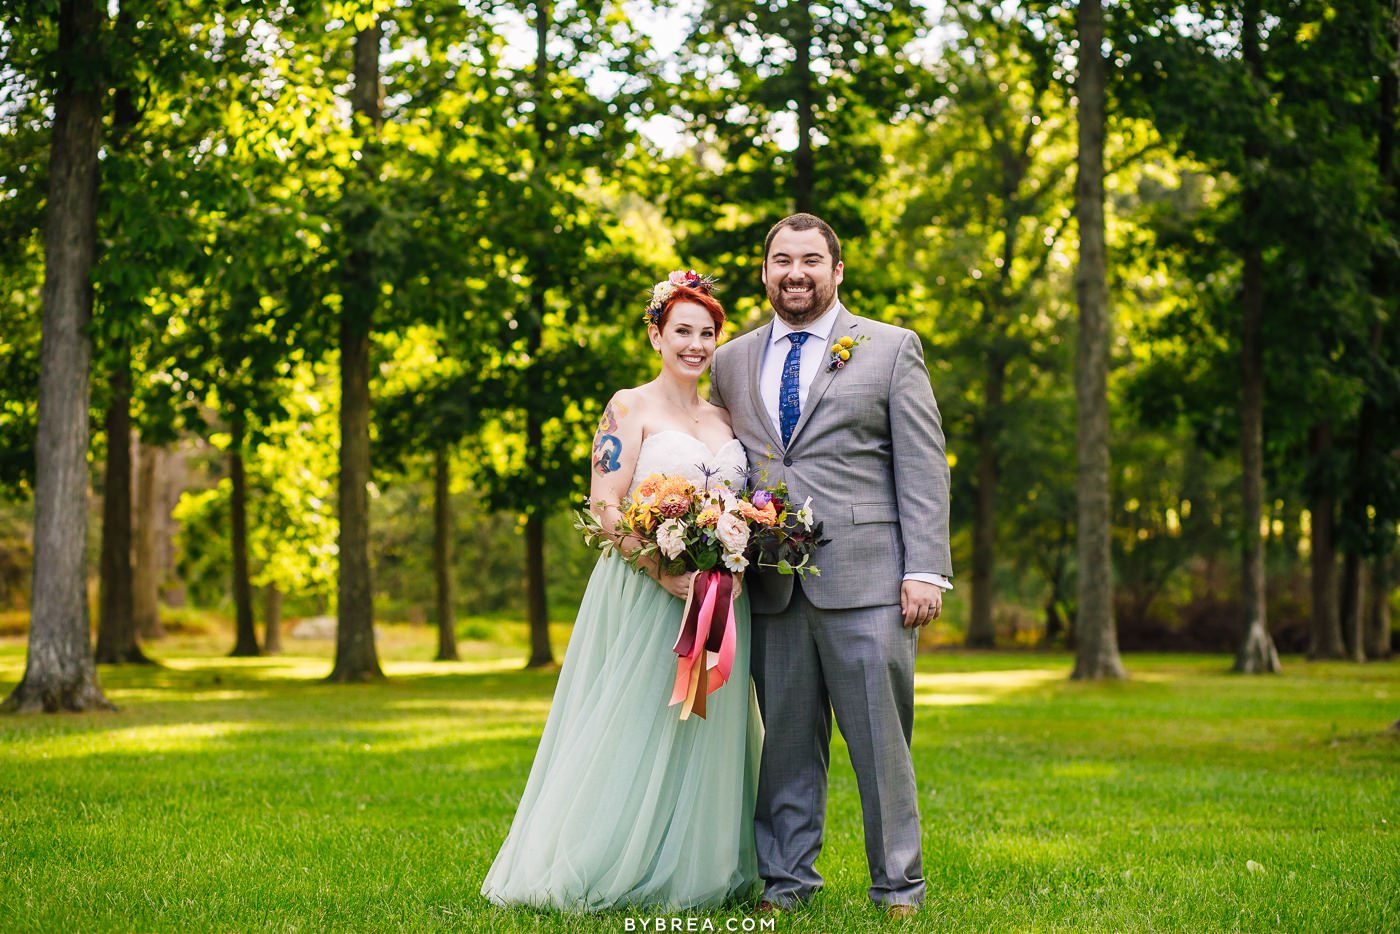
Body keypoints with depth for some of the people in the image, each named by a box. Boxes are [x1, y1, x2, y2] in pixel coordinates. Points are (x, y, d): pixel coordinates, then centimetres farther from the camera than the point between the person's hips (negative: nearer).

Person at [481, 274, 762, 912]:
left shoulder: (725, 419, 16)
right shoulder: (631, 408, -2)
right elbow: (605, 507, -10)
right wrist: (662, 570, -21)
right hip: (646, 596, -6)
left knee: (708, 734, 9)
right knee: (635, 732, -4)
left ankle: (696, 872, 19)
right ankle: (610, 875, 6)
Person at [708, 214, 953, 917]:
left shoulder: (892, 349, 7)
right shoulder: (732, 361, 16)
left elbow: (923, 469, 1)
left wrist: (925, 570, -8)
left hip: (864, 577, -3)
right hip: (769, 586, 3)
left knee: (879, 735, 0)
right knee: (786, 738, 7)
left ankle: (898, 887, 9)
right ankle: (785, 879, 17)